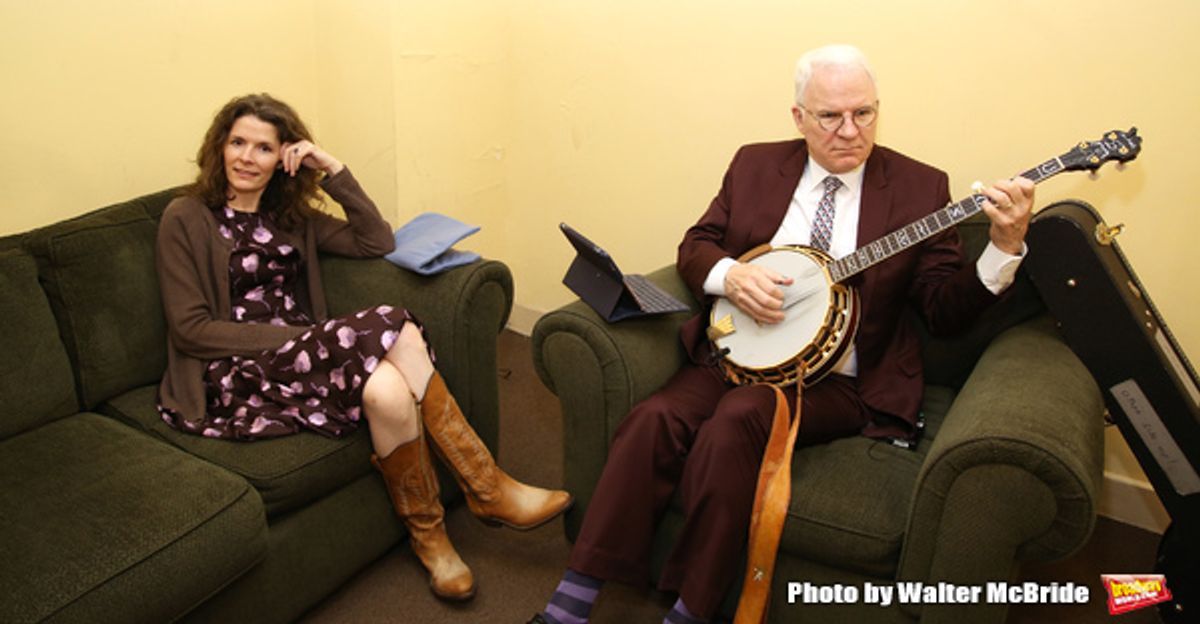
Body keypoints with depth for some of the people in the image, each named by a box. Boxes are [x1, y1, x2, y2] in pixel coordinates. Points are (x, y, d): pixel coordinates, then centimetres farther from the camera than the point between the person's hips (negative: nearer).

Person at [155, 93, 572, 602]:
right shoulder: (186, 219, 1)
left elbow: (377, 242, 9)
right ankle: (488, 490, -19)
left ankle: (428, 534, -18)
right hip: (234, 376, -5)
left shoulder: (290, 215, 18)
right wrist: (292, 337, -17)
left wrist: (334, 171, 0)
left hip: (297, 356, 5)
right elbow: (190, 328, -7)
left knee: (389, 388, -32)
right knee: (391, 327, -29)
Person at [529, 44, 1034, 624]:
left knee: (736, 418, -32)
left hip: (840, 380, -3)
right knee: (655, 419, -23)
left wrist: (1005, 246, -18)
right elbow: (695, 245, 12)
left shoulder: (920, 187, 2)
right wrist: (729, 274, -10)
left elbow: (948, 310, -1)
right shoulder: (756, 164, 10)